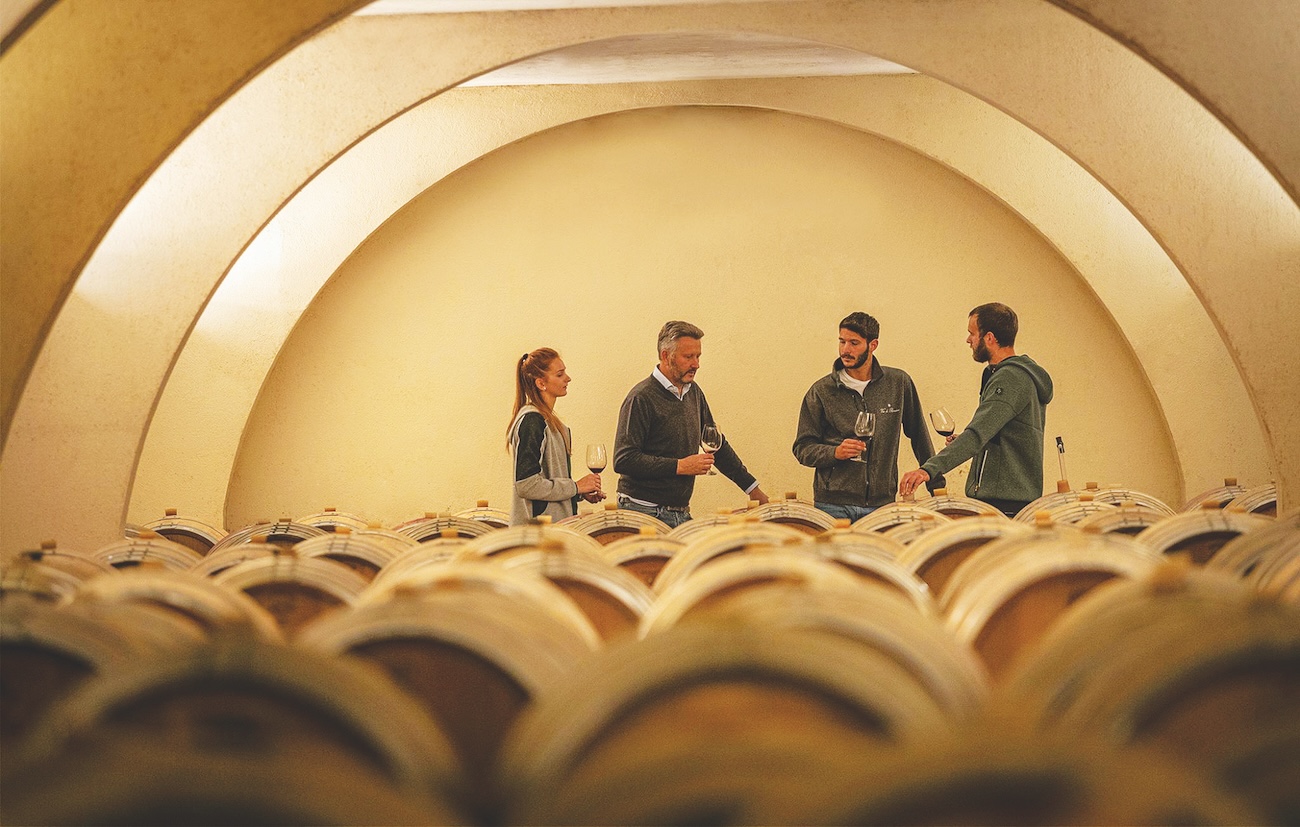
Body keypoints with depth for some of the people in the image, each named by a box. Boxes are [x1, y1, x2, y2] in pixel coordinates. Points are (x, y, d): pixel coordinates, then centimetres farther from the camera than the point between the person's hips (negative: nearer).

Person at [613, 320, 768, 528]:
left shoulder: (693, 393, 12)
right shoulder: (641, 398, -12)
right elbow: (623, 460, -18)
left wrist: (752, 488, 21)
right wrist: (680, 466, -17)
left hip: (681, 512, 7)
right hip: (645, 511, -7)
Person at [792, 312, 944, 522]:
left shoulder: (898, 383, 6)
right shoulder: (822, 391, 3)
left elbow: (919, 436, 16)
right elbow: (802, 449, 4)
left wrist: (936, 484, 16)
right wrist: (835, 452, -14)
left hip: (882, 504, 1)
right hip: (834, 505, -1)